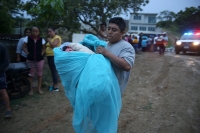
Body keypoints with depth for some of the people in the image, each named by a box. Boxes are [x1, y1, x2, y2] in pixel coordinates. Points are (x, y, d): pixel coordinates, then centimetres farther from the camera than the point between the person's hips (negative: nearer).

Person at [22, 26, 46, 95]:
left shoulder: (41, 39, -1)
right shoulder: (27, 38, -4)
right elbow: (24, 47, 5)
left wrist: (42, 54, -3)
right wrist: (28, 53, -6)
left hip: (40, 59, 1)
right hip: (30, 59, -1)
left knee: (39, 74, 9)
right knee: (30, 75, 6)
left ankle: (39, 89, 22)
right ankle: (31, 89, 18)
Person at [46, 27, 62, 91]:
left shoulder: (56, 37, -8)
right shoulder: (51, 38, 19)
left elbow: (54, 46, -22)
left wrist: (49, 40, -9)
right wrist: (46, 45, 10)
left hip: (54, 56, -10)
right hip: (50, 56, 10)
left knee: (54, 71, -10)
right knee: (53, 71, 13)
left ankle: (56, 87, -6)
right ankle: (54, 85, 22)